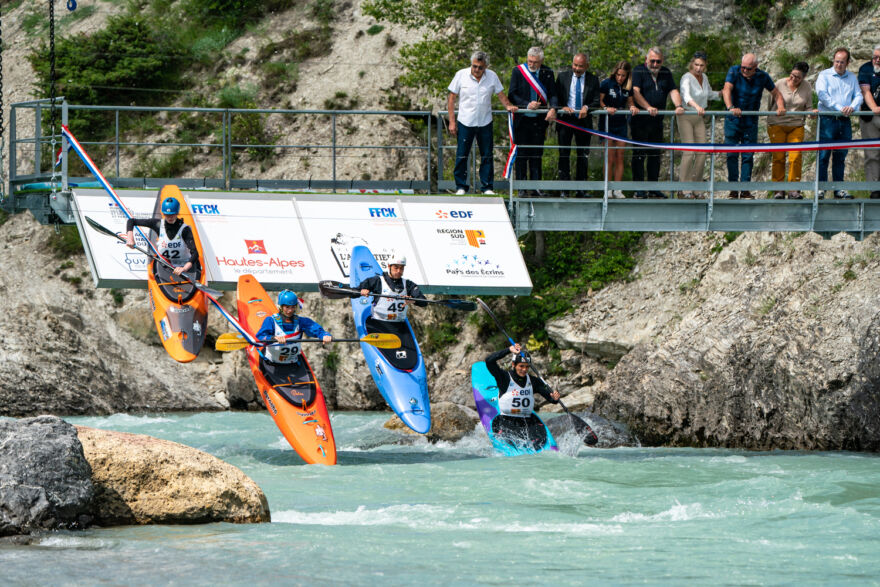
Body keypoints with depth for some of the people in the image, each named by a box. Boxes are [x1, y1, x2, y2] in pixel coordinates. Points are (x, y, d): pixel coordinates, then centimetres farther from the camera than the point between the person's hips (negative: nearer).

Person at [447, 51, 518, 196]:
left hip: (485, 123, 2)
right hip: (465, 122, -2)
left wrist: (508, 106, -8)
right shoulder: (461, 75, -3)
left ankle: (487, 187, 11)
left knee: (487, 156, 3)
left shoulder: (492, 76, 2)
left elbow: (501, 94, 13)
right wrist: (452, 122, -4)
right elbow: (451, 98, 0)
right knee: (461, 156, -1)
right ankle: (461, 187, 9)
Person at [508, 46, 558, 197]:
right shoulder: (518, 71, 0)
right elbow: (512, 95, -2)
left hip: (539, 120, 1)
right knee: (521, 154, 0)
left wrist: (552, 108, -19)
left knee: (536, 155, 4)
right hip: (522, 120, -1)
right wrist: (527, 105, -15)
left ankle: (535, 188, 6)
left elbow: (553, 94, 1)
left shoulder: (547, 73, 3)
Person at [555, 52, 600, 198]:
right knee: (564, 154, -3)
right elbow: (555, 97, 5)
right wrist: (562, 107, -14)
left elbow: (597, 101, 0)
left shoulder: (593, 80, 4)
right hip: (565, 119, 0)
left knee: (583, 156, 4)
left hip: (584, 120, 0)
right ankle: (564, 189, -1)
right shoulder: (563, 77, 5)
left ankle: (580, 189, 10)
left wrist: (587, 107, -19)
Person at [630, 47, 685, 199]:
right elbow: (636, 92, -16)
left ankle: (653, 188, 12)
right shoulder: (638, 71, -3)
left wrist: (678, 106, -16)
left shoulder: (666, 73, 13)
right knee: (639, 154, -4)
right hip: (640, 121, -5)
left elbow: (673, 91, 5)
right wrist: (648, 107, -30)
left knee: (655, 155, 7)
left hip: (657, 122, 5)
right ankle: (639, 188, -1)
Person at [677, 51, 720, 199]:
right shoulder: (687, 78, -17)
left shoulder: (704, 77, 6)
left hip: (699, 119, 7)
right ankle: (685, 189, -10)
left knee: (702, 152, 1)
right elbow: (686, 95, -37)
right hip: (686, 116, -7)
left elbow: (709, 94, 25)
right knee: (689, 152, -14)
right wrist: (696, 106, -55)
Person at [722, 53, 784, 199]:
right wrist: (730, 107, -41)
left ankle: (745, 189, 1)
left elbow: (775, 93, 9)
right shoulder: (734, 72, -9)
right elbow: (727, 89, -23)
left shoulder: (762, 77, -2)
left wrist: (780, 107, -12)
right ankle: (733, 188, 1)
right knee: (732, 154, -4)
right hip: (733, 121, -1)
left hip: (751, 122, 1)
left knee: (748, 156, 0)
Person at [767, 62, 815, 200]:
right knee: (779, 157, -4)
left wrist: (812, 112, -14)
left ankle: (793, 190, -4)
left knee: (796, 157, -10)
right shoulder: (780, 84, -1)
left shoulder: (807, 87, 4)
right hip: (778, 125, -1)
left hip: (796, 126, 1)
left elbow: (808, 108, 8)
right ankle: (779, 190, 4)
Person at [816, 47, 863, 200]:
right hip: (828, 119, -4)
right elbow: (821, 94, -11)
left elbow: (858, 95, 8)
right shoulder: (824, 75, 2)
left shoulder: (852, 77, 15)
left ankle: (839, 189, 12)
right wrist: (839, 107, -17)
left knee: (841, 156, 7)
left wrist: (852, 107, -14)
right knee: (824, 154, -6)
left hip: (845, 121, 4)